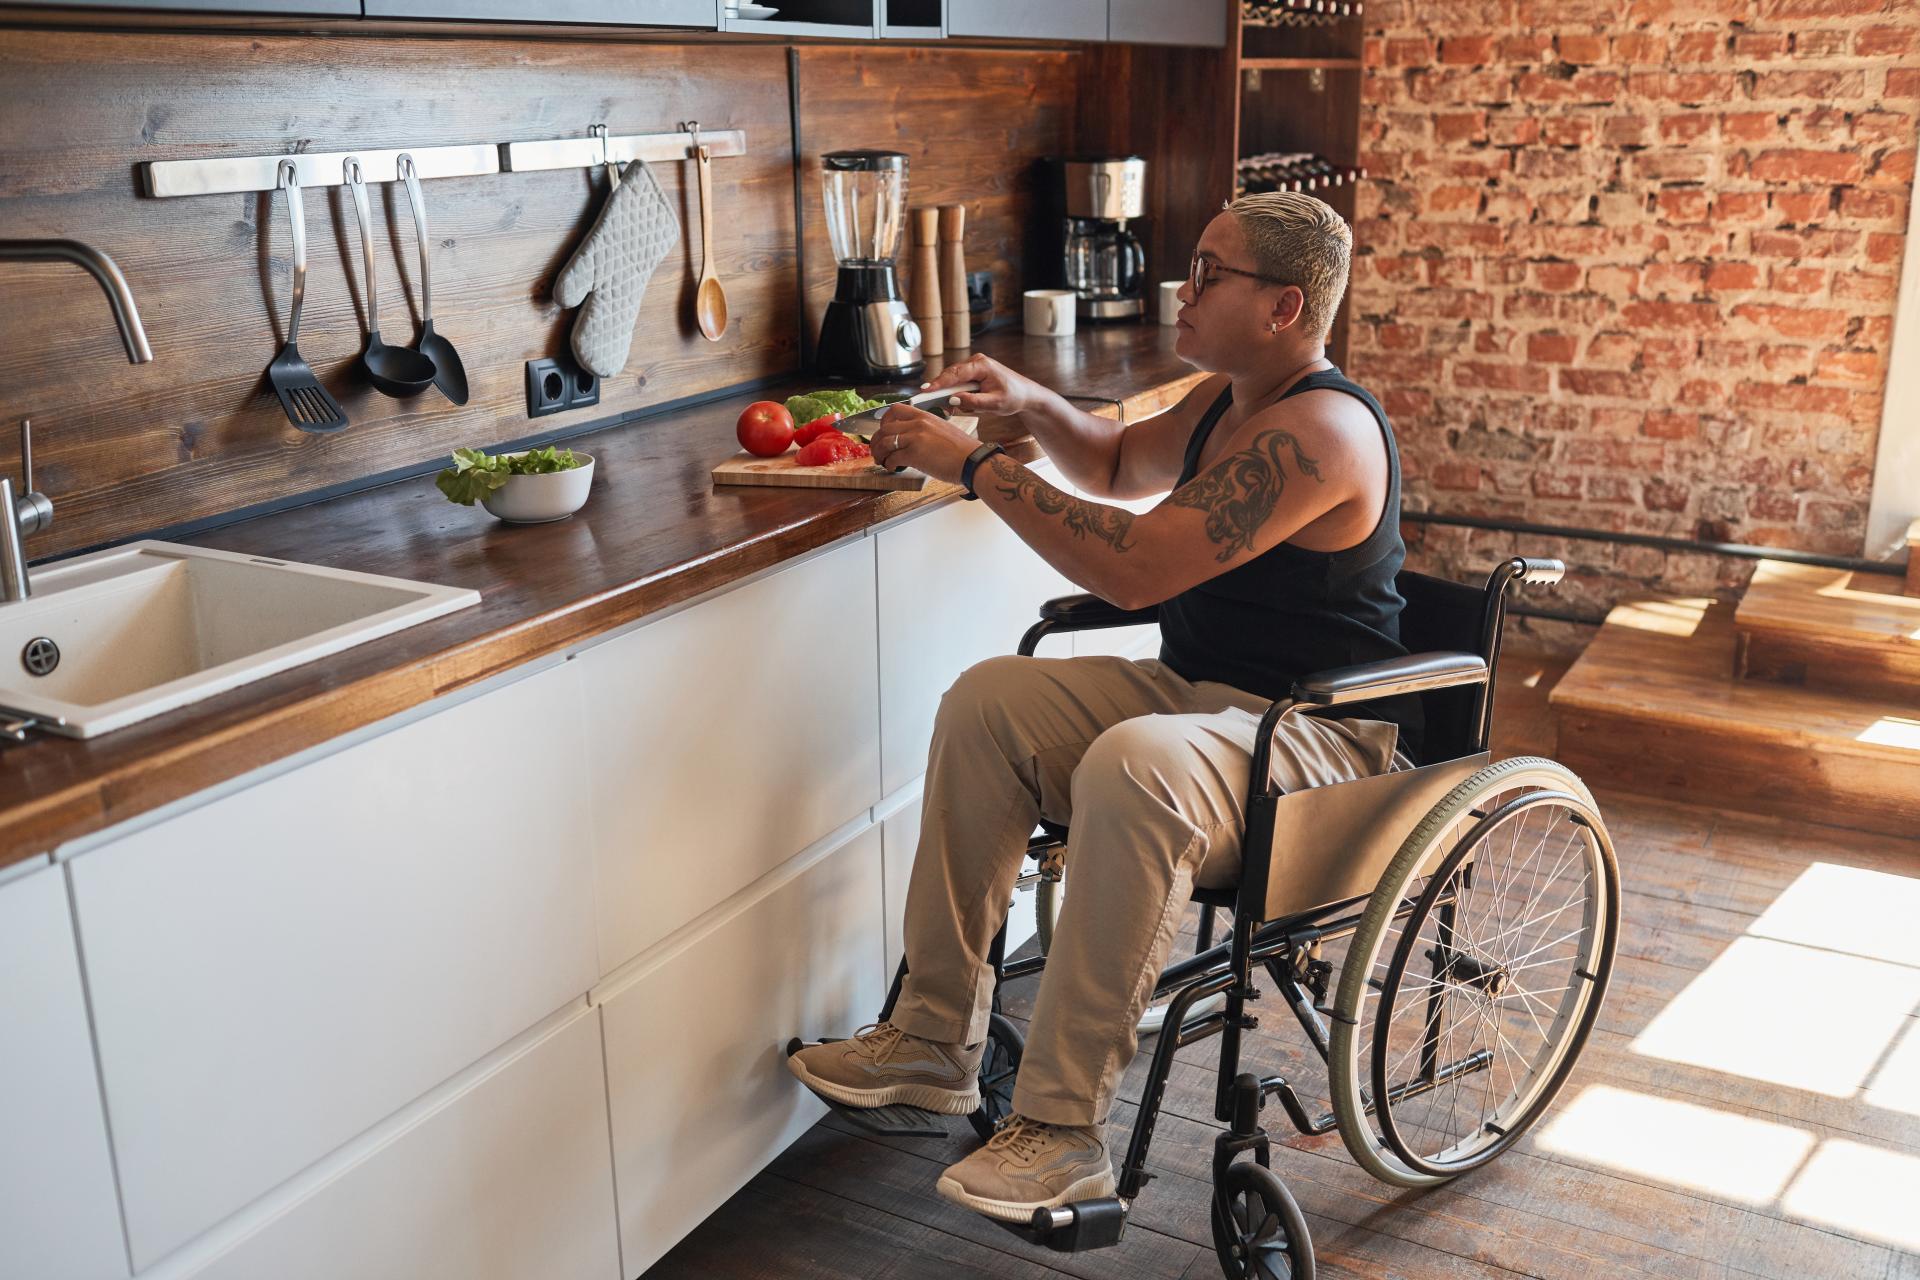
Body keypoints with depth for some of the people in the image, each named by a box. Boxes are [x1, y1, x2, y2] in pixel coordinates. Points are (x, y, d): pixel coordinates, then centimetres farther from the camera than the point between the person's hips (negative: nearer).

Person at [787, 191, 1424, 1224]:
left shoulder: (1319, 431, -21)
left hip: (1324, 741, -10)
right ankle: (937, 1039, -5)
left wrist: (973, 463, -21)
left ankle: (1065, 1124, -26)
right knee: (988, 700, -8)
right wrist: (1030, 404, 10)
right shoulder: (1228, 399, 11)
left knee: (1132, 766, -38)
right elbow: (1119, 465, 31)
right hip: (1194, 692, 10)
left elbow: (1133, 568, -29)